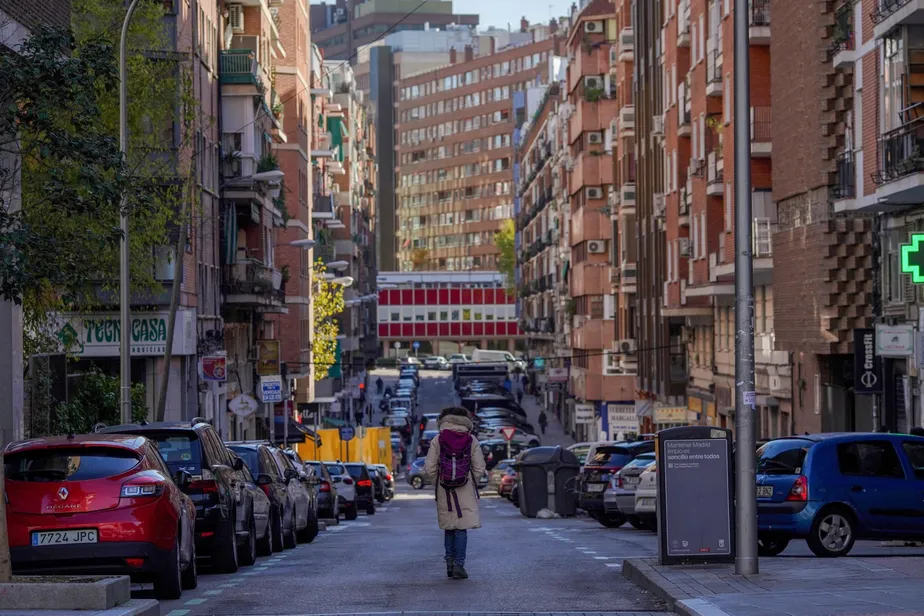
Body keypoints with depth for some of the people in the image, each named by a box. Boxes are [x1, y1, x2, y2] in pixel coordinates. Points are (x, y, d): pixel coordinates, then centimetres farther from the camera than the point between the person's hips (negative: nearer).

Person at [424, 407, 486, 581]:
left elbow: (429, 469, -4)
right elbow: (479, 468, -2)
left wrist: (437, 483, 10)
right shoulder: (472, 441, -1)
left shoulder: (437, 441, -2)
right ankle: (458, 566, -5)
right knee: (462, 528, 0)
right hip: (466, 491, -1)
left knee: (448, 528, 14)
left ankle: (450, 563, 11)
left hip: (444, 490, 1)